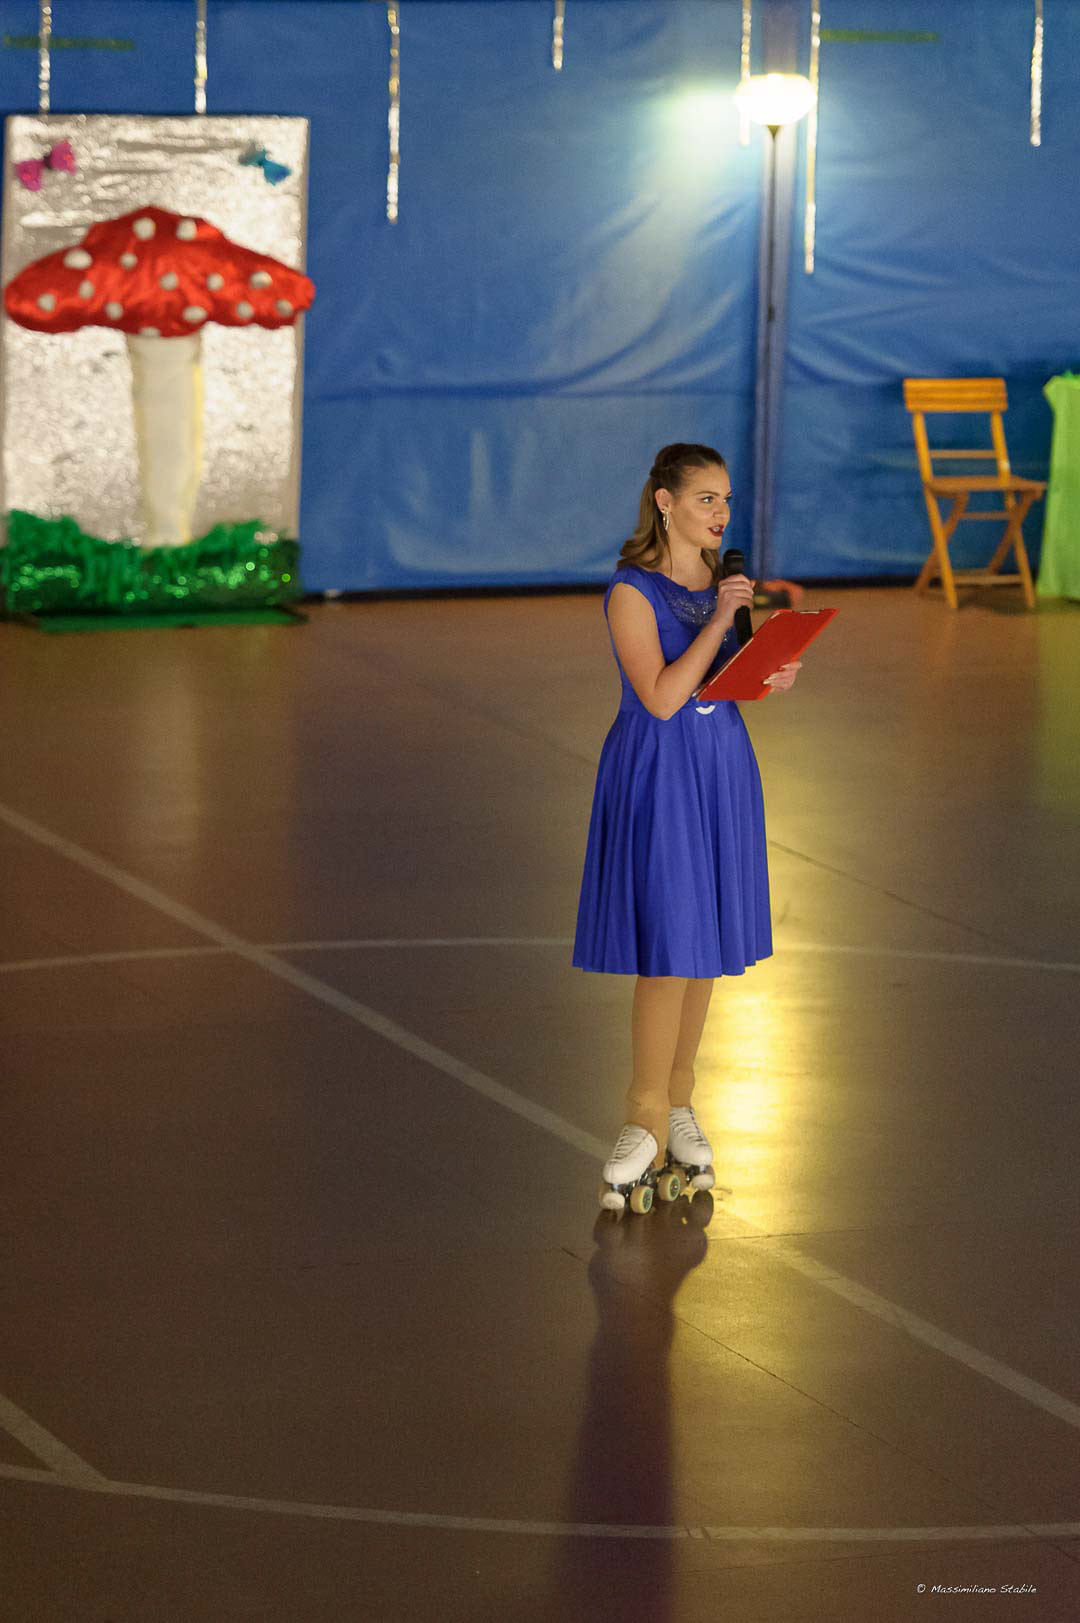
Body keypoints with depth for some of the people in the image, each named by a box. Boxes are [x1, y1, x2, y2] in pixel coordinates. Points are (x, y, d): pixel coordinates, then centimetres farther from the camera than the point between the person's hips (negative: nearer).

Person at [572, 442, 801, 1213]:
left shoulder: (723, 582, 6)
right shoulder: (632, 592, -13)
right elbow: (661, 697, -21)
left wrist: (775, 679, -6)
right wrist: (719, 620, -21)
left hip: (721, 770, 6)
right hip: (657, 776, -6)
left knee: (705, 945, 10)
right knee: (667, 948, -7)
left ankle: (678, 1100, 21)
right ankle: (647, 1120, 1)